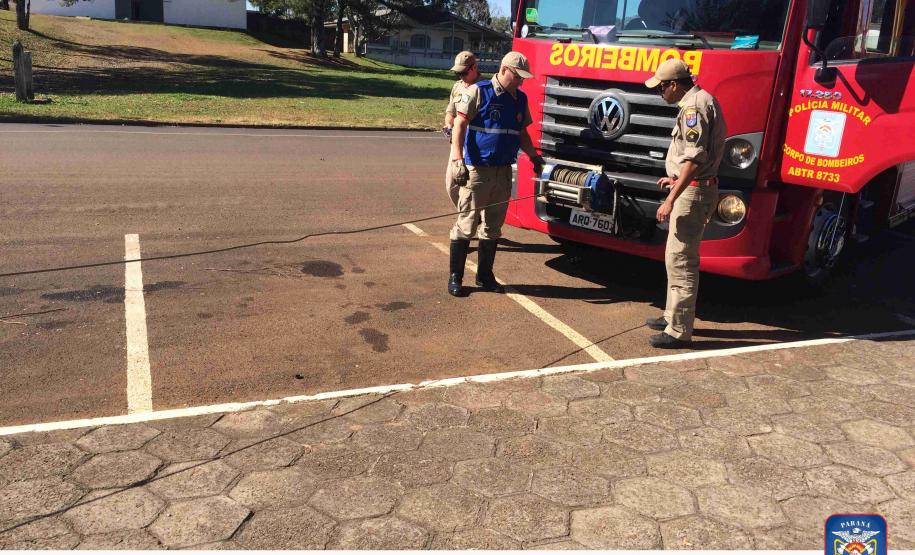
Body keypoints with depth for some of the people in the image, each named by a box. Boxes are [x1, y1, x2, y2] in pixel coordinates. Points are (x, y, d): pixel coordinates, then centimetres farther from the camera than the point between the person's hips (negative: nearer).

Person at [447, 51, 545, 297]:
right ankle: (455, 277, 7)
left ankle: (485, 275, 23)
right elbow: (460, 125, -10)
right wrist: (457, 159, -19)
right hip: (477, 169, -6)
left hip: (504, 171, 6)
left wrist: (534, 157, 11)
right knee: (466, 224, -3)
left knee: (493, 227, 12)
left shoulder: (520, 99, 14)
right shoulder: (479, 92, -6)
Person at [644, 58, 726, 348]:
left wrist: (670, 200, -26)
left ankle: (679, 331, -4)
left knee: (680, 259, -9)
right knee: (677, 256, 18)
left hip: (693, 192, -11)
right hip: (693, 187, 11)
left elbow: (694, 158, -24)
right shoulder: (699, 101, 16)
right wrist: (676, 179, 31)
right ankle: (673, 316, 30)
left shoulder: (695, 106, -16)